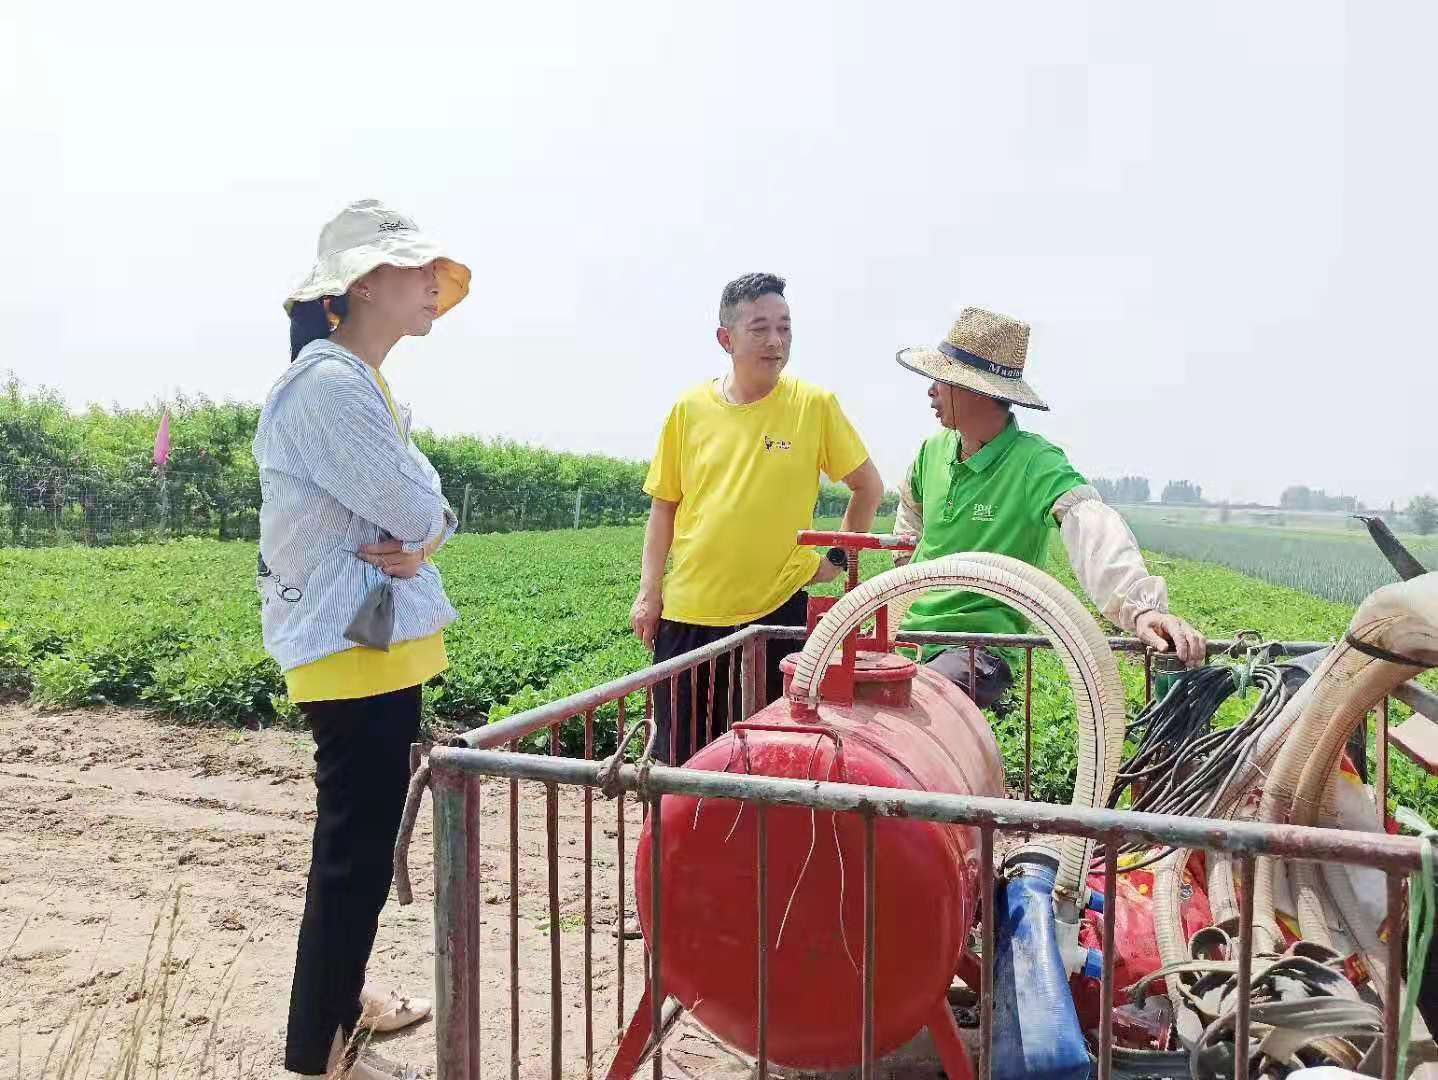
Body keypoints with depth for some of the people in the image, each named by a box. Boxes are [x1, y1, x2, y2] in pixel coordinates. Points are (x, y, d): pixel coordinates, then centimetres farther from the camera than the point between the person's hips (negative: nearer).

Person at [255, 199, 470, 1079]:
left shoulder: (360, 383, 14)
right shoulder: (330, 385, -19)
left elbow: (422, 509, 11)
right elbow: (418, 510, -21)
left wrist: (418, 542, -10)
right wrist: (425, 529, 0)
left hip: (375, 642, 10)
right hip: (356, 648, -10)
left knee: (364, 837, 21)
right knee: (358, 848, -1)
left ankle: (339, 996, 38)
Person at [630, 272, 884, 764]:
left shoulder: (815, 405, -4)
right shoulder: (690, 409, 1)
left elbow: (869, 487, 8)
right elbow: (664, 505, 8)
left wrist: (837, 558, 3)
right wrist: (649, 591, 3)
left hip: (776, 608, -2)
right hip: (688, 612, 2)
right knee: (678, 757, 12)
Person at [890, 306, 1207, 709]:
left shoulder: (1035, 462, -16)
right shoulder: (935, 449, 5)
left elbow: (1093, 532, -34)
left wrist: (1141, 606, -50)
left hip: (979, 647, -7)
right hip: (911, 635, 7)